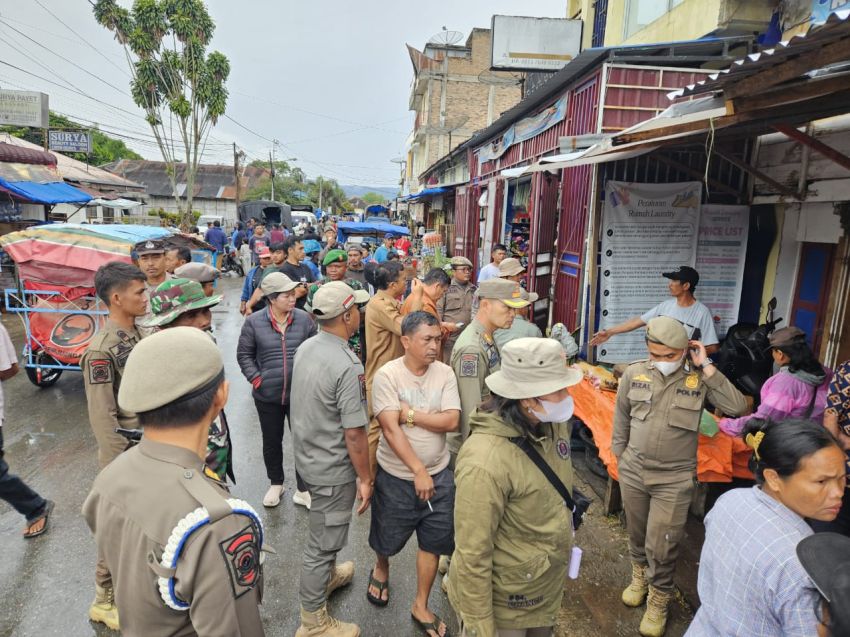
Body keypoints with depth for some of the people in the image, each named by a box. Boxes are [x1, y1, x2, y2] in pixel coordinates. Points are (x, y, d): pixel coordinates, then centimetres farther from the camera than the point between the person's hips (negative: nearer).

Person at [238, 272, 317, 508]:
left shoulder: (304, 318, -6)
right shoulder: (254, 322, -8)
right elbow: (244, 354, 1)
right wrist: (256, 379, -6)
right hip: (267, 395, 0)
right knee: (271, 442, 17)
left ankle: (303, 489, 24)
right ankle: (275, 484, 40)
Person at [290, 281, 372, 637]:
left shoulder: (305, 348, -3)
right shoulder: (347, 366, -28)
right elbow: (354, 434, -24)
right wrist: (365, 478, -13)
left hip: (306, 457, 8)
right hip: (333, 468, -8)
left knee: (324, 530, 29)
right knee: (323, 542, 10)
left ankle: (328, 575, 53)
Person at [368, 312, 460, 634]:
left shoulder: (444, 373, -7)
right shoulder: (387, 375, -18)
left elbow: (451, 421, -14)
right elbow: (391, 429, -22)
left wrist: (411, 414, -20)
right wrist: (418, 471, -23)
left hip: (439, 474, 3)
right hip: (396, 475, -2)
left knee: (432, 543, 14)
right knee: (388, 538, 19)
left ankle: (421, 606, 36)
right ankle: (381, 568, 54)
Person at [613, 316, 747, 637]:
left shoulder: (699, 379, -12)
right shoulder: (633, 374, -8)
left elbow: (737, 408, -25)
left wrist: (707, 367, -24)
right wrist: (619, 456, 9)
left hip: (674, 479, -2)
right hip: (633, 471, 3)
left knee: (661, 546, 5)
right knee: (636, 533, 21)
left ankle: (659, 599, 30)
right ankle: (640, 575, 48)